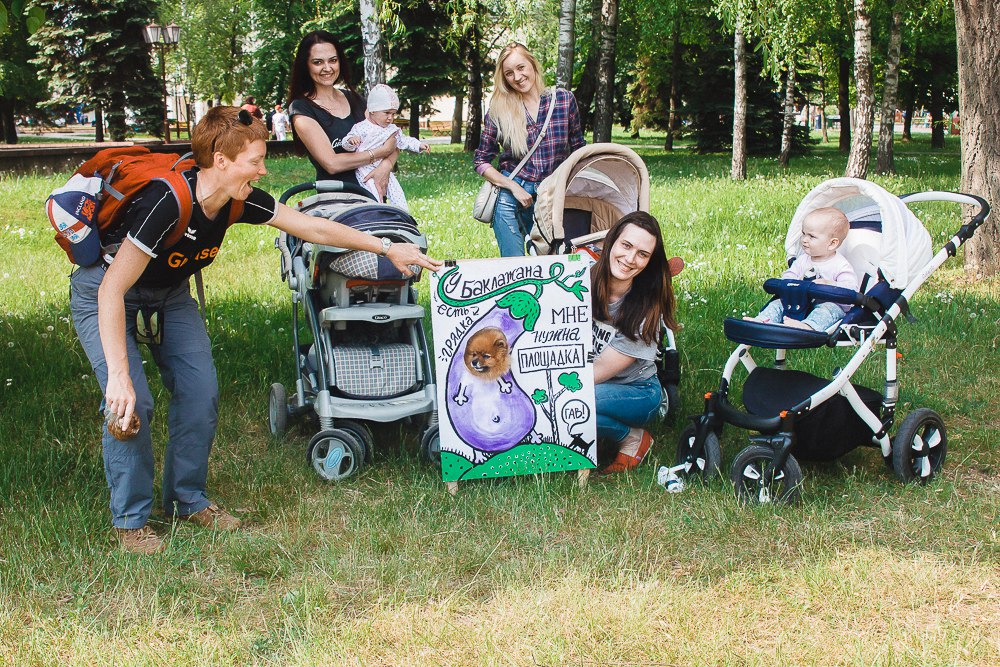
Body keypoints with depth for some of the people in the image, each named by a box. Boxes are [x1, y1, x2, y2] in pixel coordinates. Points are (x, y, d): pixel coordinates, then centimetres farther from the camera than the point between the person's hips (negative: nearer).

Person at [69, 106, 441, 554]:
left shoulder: (239, 201, -16)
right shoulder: (167, 203, -38)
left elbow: (313, 228, -3)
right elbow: (112, 290, -37)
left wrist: (388, 247, 1)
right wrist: (120, 375, -40)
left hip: (169, 295, 7)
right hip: (103, 294, -7)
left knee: (200, 392, -3)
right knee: (131, 403, -18)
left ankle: (187, 500, 16)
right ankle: (131, 518, 1)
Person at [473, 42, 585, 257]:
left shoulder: (564, 100, 0)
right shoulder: (499, 111, -2)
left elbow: (579, 152, 10)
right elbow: (481, 161, 5)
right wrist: (514, 187, -7)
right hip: (510, 197, -1)